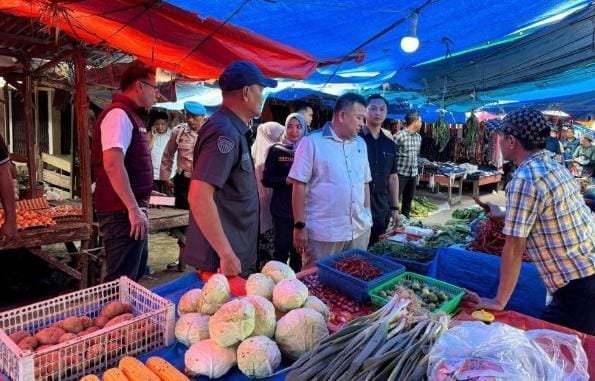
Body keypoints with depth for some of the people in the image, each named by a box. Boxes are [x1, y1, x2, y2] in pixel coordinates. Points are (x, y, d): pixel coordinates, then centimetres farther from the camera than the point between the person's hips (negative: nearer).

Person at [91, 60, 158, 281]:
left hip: (132, 210, 11)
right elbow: (112, 164, -27)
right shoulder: (119, 114, -15)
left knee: (136, 274, 21)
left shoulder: (131, 116, 17)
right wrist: (133, 209, -27)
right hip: (123, 213, -11)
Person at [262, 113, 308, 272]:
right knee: (282, 248, 1)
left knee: (299, 249, 11)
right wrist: (287, 180, -17)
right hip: (282, 208, -2)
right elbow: (266, 180, -3)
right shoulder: (276, 150, 1)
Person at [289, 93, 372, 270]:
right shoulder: (312, 142, -7)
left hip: (359, 230, 6)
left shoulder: (360, 144, 12)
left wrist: (368, 216, 13)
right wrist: (300, 226, -13)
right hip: (323, 232, -5)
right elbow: (299, 185, -10)